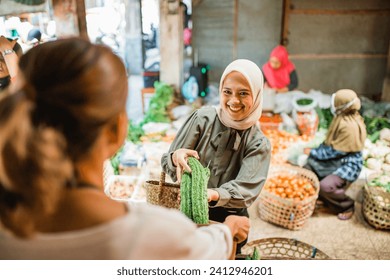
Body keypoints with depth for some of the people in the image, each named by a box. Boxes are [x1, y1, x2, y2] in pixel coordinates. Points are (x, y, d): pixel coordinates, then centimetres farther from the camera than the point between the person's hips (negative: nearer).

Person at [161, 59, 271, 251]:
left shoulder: (259, 144, -9)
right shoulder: (203, 118, -11)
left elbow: (245, 190, -20)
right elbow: (167, 163, -9)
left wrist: (212, 195, -40)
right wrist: (176, 157, -33)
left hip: (229, 220, 0)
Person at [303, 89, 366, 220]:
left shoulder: (351, 127, -28)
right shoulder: (341, 116, -1)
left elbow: (335, 151, -23)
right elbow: (330, 141, 11)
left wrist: (313, 152, -15)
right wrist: (315, 151, 1)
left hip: (347, 164, -9)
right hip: (335, 158, 9)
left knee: (325, 186, -25)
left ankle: (347, 206, 6)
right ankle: (324, 197, 24)